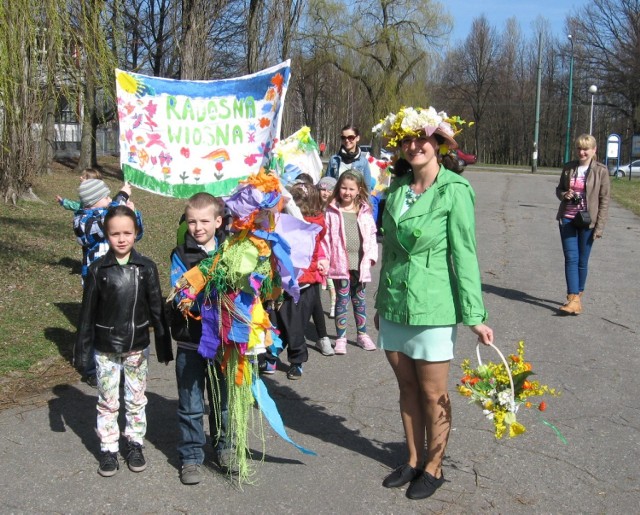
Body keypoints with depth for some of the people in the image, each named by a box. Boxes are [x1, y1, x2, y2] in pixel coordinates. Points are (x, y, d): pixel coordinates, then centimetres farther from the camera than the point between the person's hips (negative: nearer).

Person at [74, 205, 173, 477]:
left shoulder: (146, 267, -5)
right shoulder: (97, 269, -6)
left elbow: (157, 308, 0)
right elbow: (87, 312, -2)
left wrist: (164, 345, 1)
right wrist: (82, 350, -1)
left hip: (137, 347, 1)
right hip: (105, 348, 0)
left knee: (136, 399, 12)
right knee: (108, 402, 9)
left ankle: (135, 445, 27)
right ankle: (108, 450, 22)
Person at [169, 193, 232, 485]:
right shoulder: (181, 256, -5)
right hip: (191, 342, -2)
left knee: (223, 399, 16)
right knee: (191, 405, 6)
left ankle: (223, 446, 35)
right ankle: (191, 456, 20)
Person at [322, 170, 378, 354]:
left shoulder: (365, 211, 6)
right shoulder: (332, 211, -2)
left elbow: (371, 235, 8)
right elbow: (326, 237, -3)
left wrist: (370, 256, -1)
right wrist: (325, 258, -9)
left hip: (360, 263, 3)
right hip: (341, 263, -3)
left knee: (359, 299, 15)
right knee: (342, 299, 0)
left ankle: (362, 334, 27)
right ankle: (341, 338, 8)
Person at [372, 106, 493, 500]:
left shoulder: (454, 191, -11)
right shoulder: (397, 187, 6)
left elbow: (464, 254, -12)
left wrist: (475, 316, -13)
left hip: (433, 306, -5)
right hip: (394, 304, 6)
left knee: (433, 393, 7)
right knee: (407, 387, 16)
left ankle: (434, 467, 25)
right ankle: (414, 460, 32)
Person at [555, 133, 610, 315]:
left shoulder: (601, 171, -4)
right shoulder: (568, 168, 5)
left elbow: (604, 200, -3)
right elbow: (559, 189, 17)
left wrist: (599, 227, -7)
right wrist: (564, 195, -8)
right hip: (567, 218, 2)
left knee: (582, 260, 6)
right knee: (571, 258, -5)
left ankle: (577, 295, 20)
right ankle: (574, 300, -7)